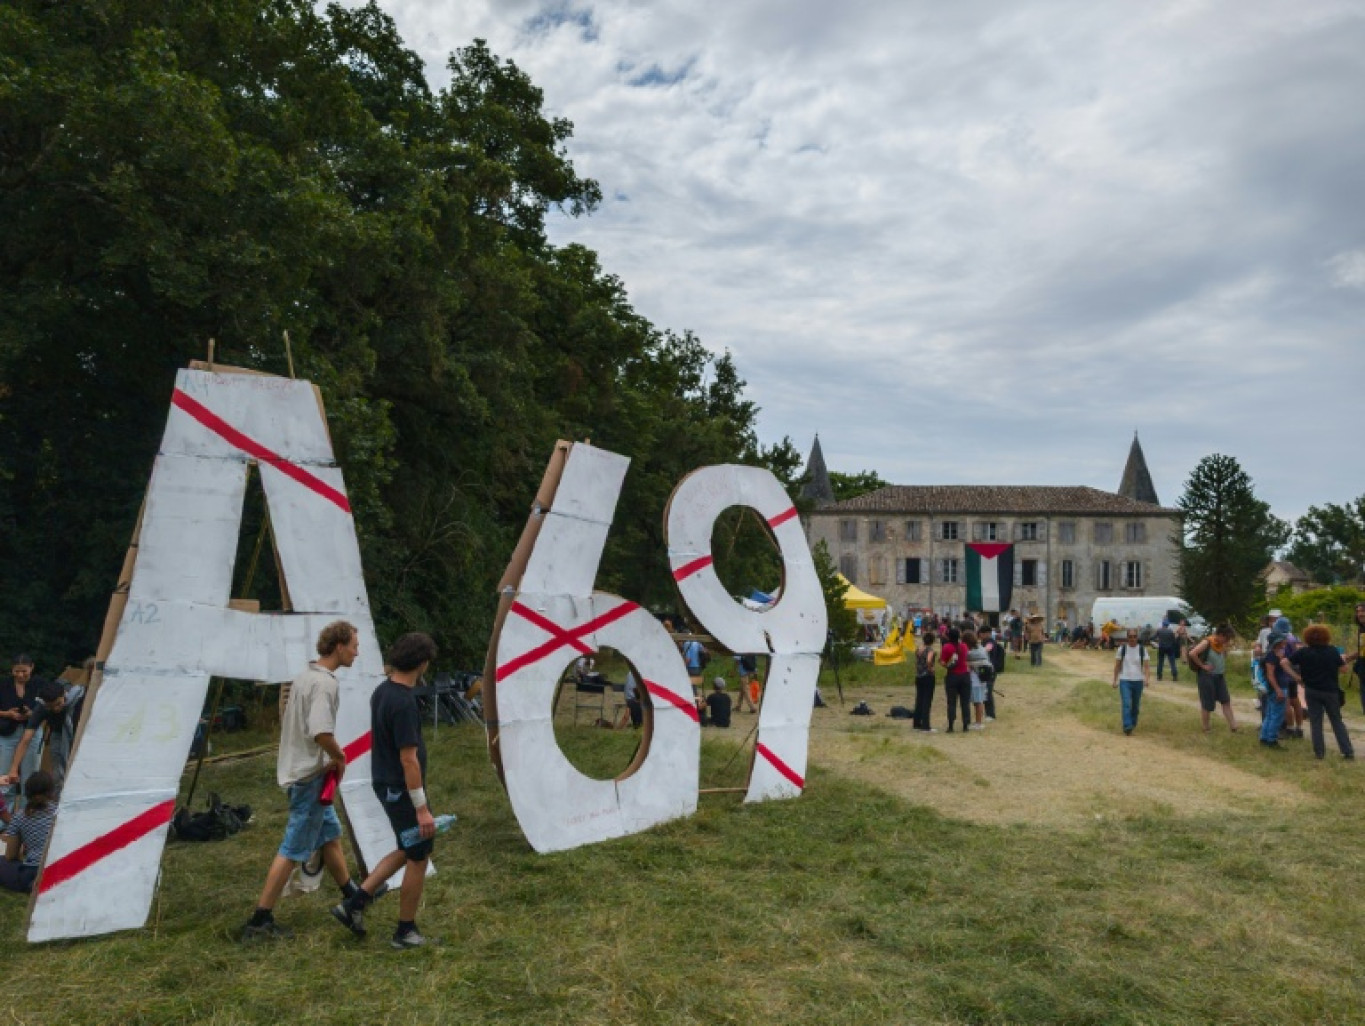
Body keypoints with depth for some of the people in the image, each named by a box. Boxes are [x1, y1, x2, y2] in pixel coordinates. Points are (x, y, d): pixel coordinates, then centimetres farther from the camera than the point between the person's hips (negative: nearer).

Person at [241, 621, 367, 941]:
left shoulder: (304, 676, 9)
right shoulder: (325, 683, -21)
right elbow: (321, 732, -31)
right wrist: (340, 758, -12)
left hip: (297, 769, 10)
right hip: (311, 776, -10)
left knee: (330, 834, 20)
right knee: (293, 850, -1)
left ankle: (352, 897, 34)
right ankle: (260, 921, 7)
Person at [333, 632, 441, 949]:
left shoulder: (382, 691, 4)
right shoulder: (404, 703, -26)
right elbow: (408, 759, -25)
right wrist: (422, 808, -20)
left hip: (386, 784, 9)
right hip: (403, 790, -9)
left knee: (407, 851, 22)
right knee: (418, 858, 7)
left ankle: (355, 902, 19)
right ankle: (406, 931, 18)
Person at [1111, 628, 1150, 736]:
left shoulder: (1142, 649, -1)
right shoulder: (1122, 648, -1)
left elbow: (1147, 665, -4)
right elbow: (1117, 665, 5)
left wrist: (1147, 678, -20)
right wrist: (1115, 680, 4)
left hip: (1138, 681, 1)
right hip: (1124, 680, -1)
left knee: (1136, 705, 12)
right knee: (1126, 704, -15)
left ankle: (1133, 724, 32)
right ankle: (1127, 727, -20)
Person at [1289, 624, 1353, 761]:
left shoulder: (1303, 652, -8)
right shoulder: (1332, 651, -6)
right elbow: (1342, 668, 0)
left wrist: (1295, 676, -4)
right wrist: (1343, 659, 19)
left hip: (1312, 691, -1)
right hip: (1331, 691, 1)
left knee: (1315, 721, 7)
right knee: (1337, 721, 11)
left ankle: (1319, 752, 7)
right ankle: (1348, 751, 10)